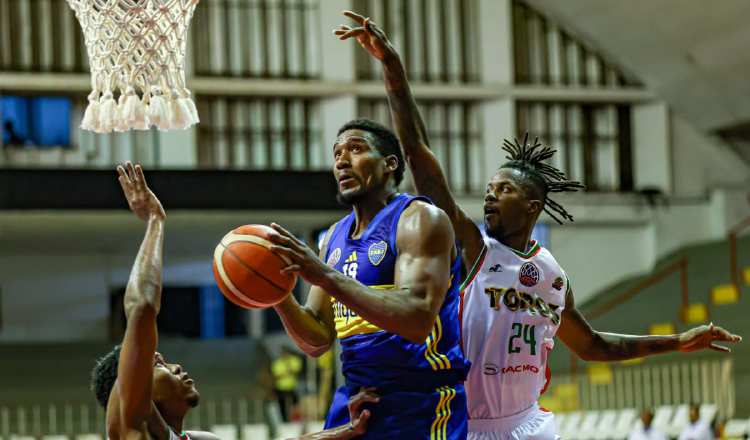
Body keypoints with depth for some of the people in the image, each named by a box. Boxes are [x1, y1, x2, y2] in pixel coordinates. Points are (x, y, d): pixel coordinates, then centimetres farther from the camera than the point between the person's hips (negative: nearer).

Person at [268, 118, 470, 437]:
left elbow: (417, 320, -25)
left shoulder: (421, 219, -10)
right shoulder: (334, 237, 12)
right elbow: (317, 341, 11)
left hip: (420, 408, -7)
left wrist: (327, 276, -28)